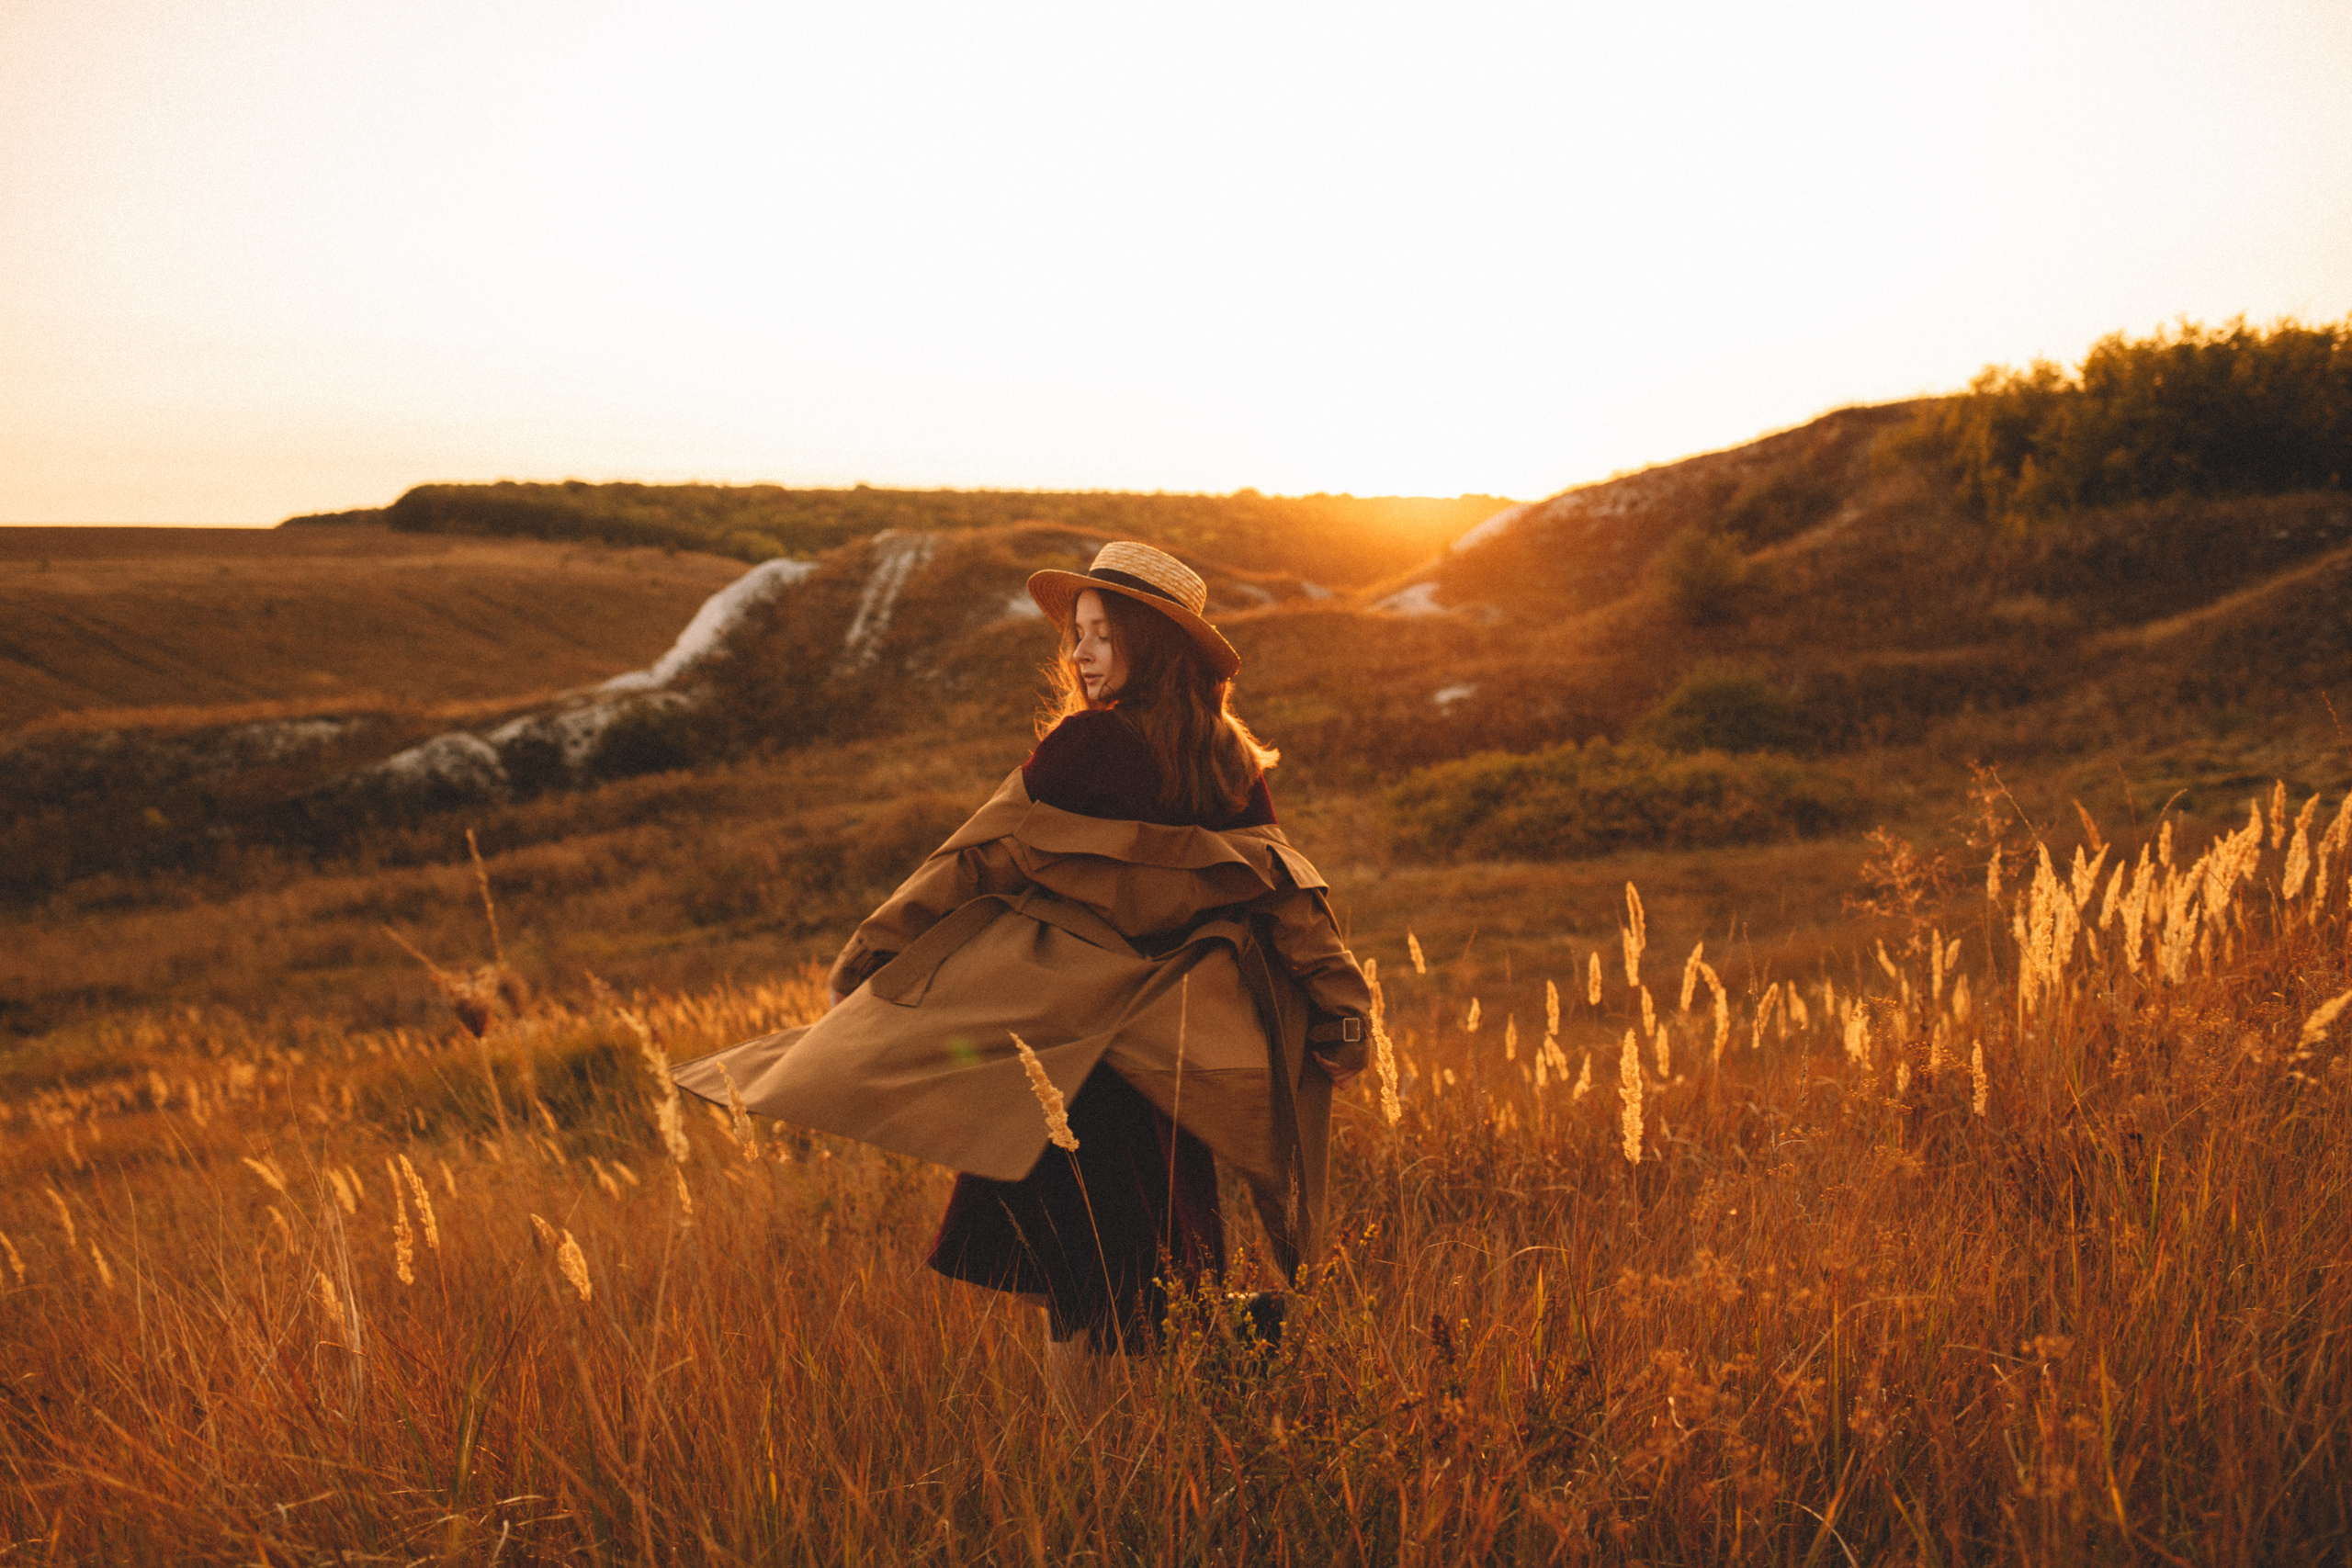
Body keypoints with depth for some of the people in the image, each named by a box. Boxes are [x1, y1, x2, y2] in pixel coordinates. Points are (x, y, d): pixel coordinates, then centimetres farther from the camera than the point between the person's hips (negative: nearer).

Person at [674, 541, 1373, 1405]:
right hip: (1173, 1036, 6)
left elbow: (984, 853, -11)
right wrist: (1343, 1004, 10)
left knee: (1074, 1258, 3)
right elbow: (1283, 887, 6)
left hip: (1072, 1028, -6)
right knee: (1152, 1214, 18)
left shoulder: (1088, 744, -14)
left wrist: (871, 946, -4)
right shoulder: (1230, 758, 4)